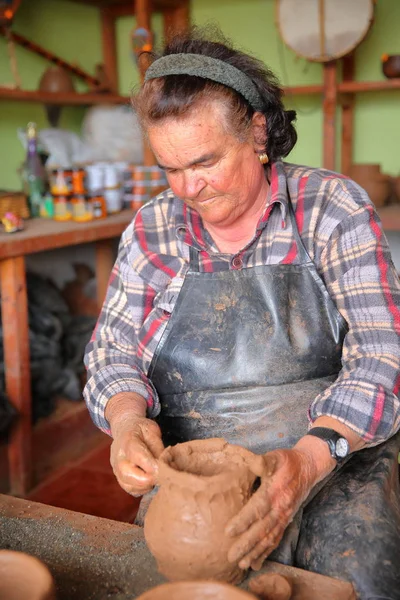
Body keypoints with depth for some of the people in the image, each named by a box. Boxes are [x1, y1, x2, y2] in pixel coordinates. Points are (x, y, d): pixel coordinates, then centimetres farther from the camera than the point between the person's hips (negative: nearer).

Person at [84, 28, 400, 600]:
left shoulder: (334, 207, -4)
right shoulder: (151, 230, 4)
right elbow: (114, 353, 8)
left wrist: (311, 456, -26)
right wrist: (127, 418, -16)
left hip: (337, 461, -1)